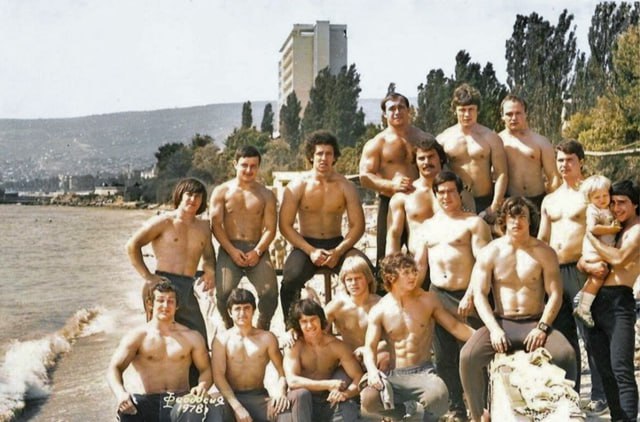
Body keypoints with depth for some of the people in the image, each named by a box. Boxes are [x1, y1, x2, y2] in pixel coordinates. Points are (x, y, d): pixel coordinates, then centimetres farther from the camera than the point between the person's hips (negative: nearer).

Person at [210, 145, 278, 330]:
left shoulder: (266, 195, 11)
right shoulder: (221, 191, 9)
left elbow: (270, 228, 4)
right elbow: (216, 225, 0)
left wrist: (257, 251, -13)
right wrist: (232, 251, -12)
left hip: (257, 249, 1)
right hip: (229, 249, -1)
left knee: (270, 293, -17)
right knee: (223, 293, -21)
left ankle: (262, 331, 6)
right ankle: (229, 330, 4)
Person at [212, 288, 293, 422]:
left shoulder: (267, 338, 9)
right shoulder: (222, 340, 4)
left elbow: (282, 371, 3)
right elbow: (218, 375, -6)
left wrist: (280, 392, -20)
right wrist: (237, 407, -19)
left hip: (260, 398, 1)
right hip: (232, 398, -1)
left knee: (286, 409, -30)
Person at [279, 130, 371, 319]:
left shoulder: (345, 187, 2)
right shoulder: (297, 187, -2)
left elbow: (358, 225, -2)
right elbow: (285, 225, -6)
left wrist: (338, 252, -17)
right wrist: (310, 251, -17)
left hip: (337, 245, 1)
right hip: (305, 245, -1)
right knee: (291, 278, -32)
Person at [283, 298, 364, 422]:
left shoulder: (337, 346, -7)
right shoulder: (294, 346, -12)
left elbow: (359, 378, -12)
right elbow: (292, 381, -27)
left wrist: (345, 393, -34)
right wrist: (328, 385, -33)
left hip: (328, 403, 1)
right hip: (302, 404, -1)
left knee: (349, 405, -29)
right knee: (302, 392, -34)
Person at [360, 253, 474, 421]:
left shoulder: (428, 300, 4)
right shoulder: (379, 310, 2)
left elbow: (454, 326, 7)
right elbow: (370, 347, -2)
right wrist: (372, 370, -24)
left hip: (423, 372, -1)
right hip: (394, 376, 1)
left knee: (438, 395, -37)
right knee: (367, 400, -30)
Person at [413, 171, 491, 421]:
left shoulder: (473, 222, -1)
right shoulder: (428, 226, 16)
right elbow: (419, 265, 17)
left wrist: (470, 296, -19)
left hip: (466, 297, -5)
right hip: (438, 296, 5)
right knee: (444, 357, 9)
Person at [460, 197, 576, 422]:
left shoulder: (544, 252, 3)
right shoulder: (490, 252, 2)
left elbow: (555, 293, -1)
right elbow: (479, 294, -3)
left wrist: (542, 327, -16)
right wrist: (494, 328, -16)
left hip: (535, 322, 0)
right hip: (501, 322, 0)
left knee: (566, 354, -29)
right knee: (467, 356, -26)